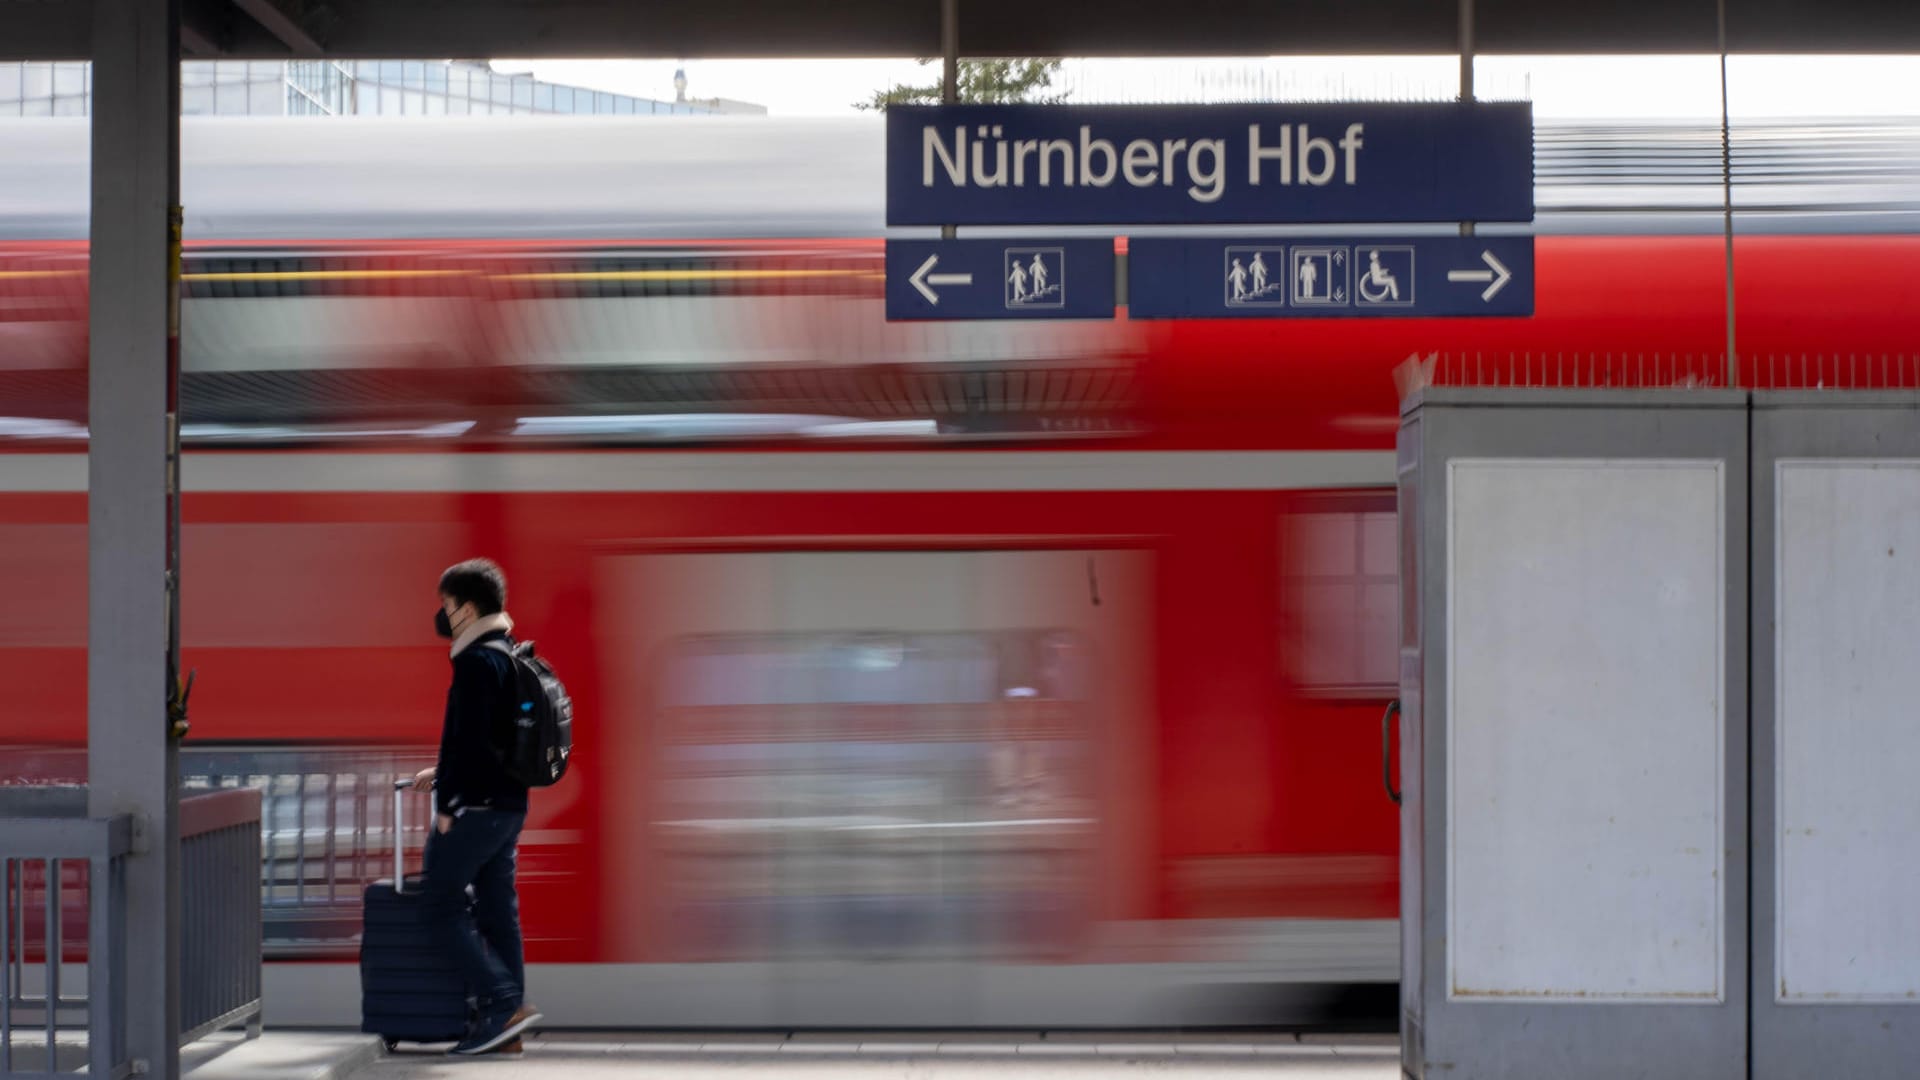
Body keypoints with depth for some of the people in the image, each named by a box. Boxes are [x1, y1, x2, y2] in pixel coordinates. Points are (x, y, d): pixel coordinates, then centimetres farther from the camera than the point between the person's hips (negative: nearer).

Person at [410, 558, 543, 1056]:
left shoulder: (476, 662, -15)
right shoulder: (510, 656, 15)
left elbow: (468, 736, -20)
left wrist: (447, 804, -16)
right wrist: (444, 772, 25)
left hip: (476, 806, -9)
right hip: (509, 804, 9)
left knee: (440, 903, -2)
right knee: (497, 910, 9)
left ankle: (506, 1001, -9)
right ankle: (503, 1028, 10)